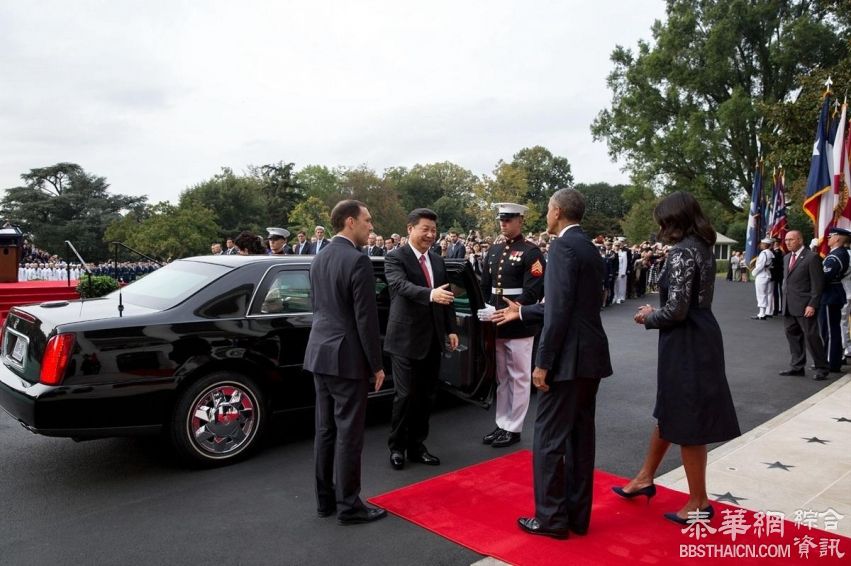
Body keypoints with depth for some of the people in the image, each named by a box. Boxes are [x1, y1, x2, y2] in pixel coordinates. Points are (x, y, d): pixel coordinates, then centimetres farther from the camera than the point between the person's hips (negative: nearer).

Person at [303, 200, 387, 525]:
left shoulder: (318, 260, 10)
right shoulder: (357, 261, -16)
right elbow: (366, 318, -16)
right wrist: (377, 364, -9)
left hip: (319, 353, 9)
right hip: (347, 357, -8)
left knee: (325, 430, 14)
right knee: (348, 434, 1)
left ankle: (325, 499, 24)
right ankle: (348, 505, 11)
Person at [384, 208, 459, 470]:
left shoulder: (438, 260, 12)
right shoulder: (395, 258, -8)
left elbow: (446, 295, 16)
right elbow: (401, 285, -26)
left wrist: (451, 329, 11)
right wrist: (430, 294, -43)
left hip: (432, 339, 6)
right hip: (406, 339, -6)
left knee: (426, 396, 11)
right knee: (406, 395, -2)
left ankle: (416, 446, 24)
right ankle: (397, 447, 16)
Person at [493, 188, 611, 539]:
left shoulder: (563, 246, -14)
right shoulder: (590, 249, 15)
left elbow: (560, 310, -21)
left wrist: (543, 362, -17)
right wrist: (522, 312, 28)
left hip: (569, 356, -10)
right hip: (590, 354, 10)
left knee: (549, 438, 0)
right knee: (580, 435, 14)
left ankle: (551, 517, 10)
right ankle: (577, 514, 24)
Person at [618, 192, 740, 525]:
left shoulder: (681, 252, -19)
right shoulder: (702, 247, 11)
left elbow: (676, 310, -24)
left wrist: (648, 318, -5)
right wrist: (656, 313, 9)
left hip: (685, 342, -10)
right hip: (699, 337, 10)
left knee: (686, 423, 2)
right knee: (669, 412, 20)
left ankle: (699, 504, 16)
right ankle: (645, 479, 35)